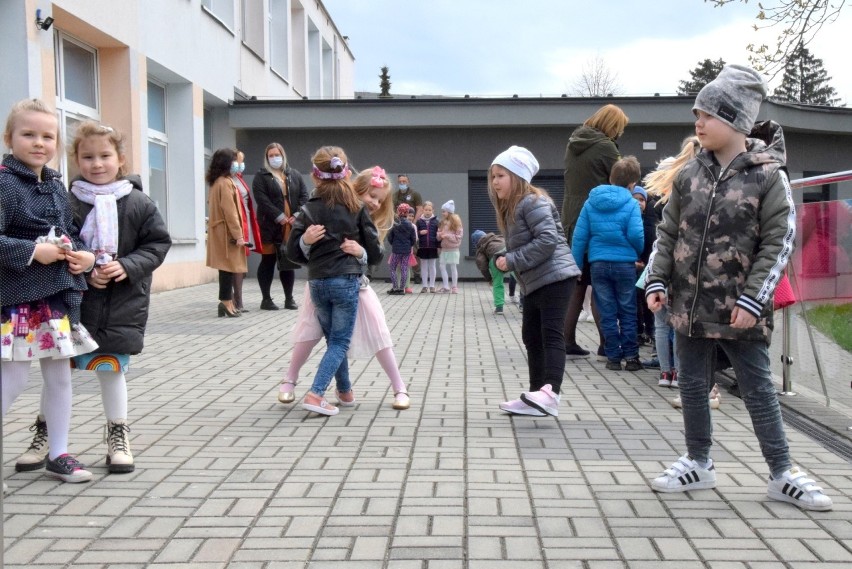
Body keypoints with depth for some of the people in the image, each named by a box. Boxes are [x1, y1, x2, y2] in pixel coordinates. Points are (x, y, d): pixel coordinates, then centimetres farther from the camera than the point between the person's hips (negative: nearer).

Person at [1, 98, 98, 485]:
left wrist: (84, 255, 1)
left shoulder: (56, 186, 11)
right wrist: (31, 251, -24)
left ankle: (58, 454, 26)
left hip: (58, 295, 7)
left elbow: (71, 232, 19)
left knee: (59, 375, 13)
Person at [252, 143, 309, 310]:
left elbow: (304, 195, 6)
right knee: (268, 261, 2)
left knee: (289, 262, 7)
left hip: (292, 226, 3)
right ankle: (266, 299, 9)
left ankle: (289, 298, 15)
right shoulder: (261, 176, 2)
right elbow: (262, 199, -10)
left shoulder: (294, 175, 13)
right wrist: (279, 217, -18)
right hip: (270, 226, -3)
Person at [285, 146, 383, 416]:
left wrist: (305, 241, -14)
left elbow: (294, 254, 0)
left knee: (333, 339, 19)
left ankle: (345, 392, 29)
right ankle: (315, 394, -12)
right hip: (346, 281, -2)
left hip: (317, 282, 3)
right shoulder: (356, 208, -1)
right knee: (340, 342, 3)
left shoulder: (308, 210, 1)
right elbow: (375, 252, 0)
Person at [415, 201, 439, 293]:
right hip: (423, 247, 1)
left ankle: (432, 286, 13)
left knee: (432, 266, 6)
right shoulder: (419, 221, 3)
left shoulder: (435, 221, 2)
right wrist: (420, 233, -15)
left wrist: (439, 246, -2)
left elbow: (438, 234, 2)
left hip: (433, 247, -1)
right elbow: (415, 234, 6)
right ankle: (425, 286, 13)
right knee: (424, 267, 7)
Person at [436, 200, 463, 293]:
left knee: (453, 267, 0)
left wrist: (447, 235, -19)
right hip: (444, 248, 6)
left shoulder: (455, 222, -7)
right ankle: (446, 286, 10)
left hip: (453, 248, -6)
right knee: (442, 266, 2)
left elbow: (458, 236, -10)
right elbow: (439, 236, 15)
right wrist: (440, 235, -8)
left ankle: (454, 287, 8)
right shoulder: (442, 222, 11)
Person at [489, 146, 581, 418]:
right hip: (535, 281, 11)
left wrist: (512, 261, -18)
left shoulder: (532, 201, -11)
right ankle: (537, 394, 18)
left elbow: (547, 240, -22)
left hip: (554, 276, -11)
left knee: (551, 334, -18)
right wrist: (504, 259, 2)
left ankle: (550, 393, -27)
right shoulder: (510, 207, 20)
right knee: (531, 336, 12)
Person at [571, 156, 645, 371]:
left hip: (598, 264, 2)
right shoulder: (631, 204, -6)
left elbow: (580, 236, 2)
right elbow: (636, 235, -15)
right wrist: (639, 254, 6)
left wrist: (577, 265, 7)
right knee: (628, 312, 9)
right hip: (624, 264, -2)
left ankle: (613, 357, 12)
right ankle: (631, 356, 11)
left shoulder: (591, 202, 4)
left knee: (607, 313, 8)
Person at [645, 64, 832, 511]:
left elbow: (779, 243, -10)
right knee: (692, 384, 13)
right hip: (689, 304, 4)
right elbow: (668, 232, 9)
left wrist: (753, 299, -15)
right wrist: (657, 280, 1)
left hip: (739, 310, -4)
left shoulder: (767, 176, -9)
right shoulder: (690, 175, 4)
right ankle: (698, 463, 29)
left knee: (758, 389, 5)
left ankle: (782, 473, 18)